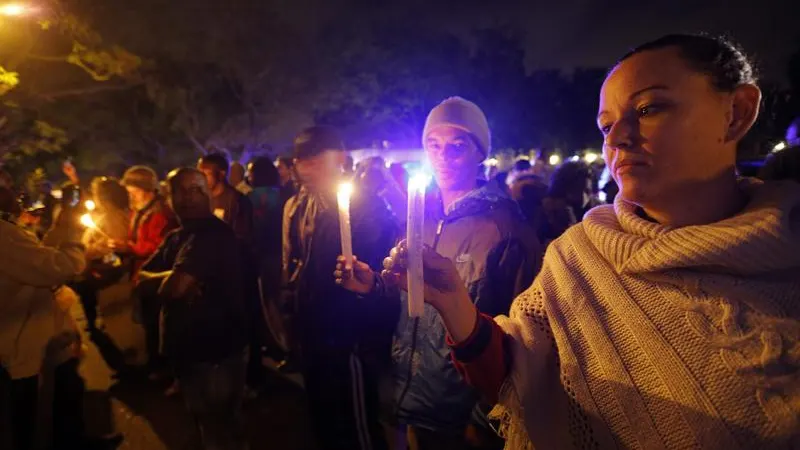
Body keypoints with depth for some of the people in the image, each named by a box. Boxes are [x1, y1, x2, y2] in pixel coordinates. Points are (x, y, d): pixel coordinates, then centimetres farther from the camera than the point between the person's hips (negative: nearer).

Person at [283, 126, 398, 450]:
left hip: (351, 338, -7)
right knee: (323, 424, 24)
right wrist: (297, 318, 11)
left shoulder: (365, 204, -15)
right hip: (312, 336, 7)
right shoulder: (296, 207, 7)